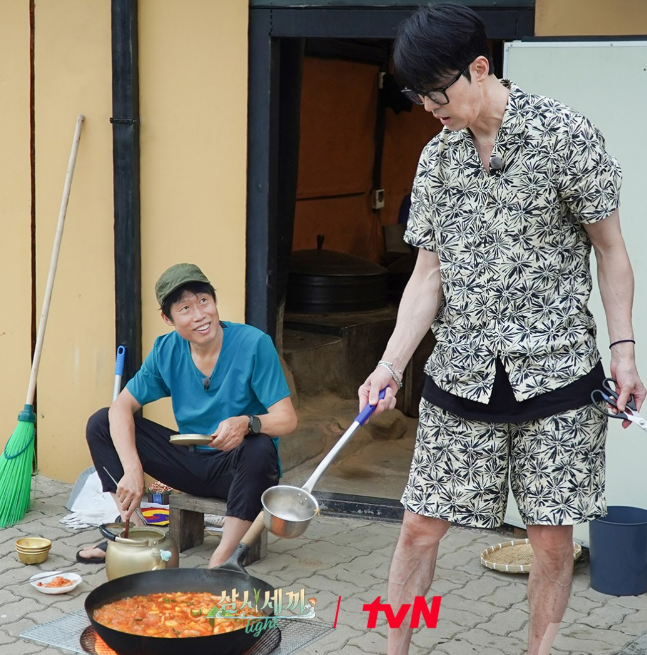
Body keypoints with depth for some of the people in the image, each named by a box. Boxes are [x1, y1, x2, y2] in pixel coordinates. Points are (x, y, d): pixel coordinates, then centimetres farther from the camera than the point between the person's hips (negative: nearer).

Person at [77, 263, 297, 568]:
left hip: (238, 470, -4)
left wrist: (247, 423, -42)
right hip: (191, 462, 5)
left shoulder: (253, 344, -16)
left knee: (260, 449, -40)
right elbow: (122, 407, -7)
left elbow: (287, 418, -20)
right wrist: (132, 469, -23)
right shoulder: (166, 350, -4)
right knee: (101, 423, -3)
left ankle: (221, 561, -34)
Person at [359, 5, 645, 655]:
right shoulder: (436, 158, 6)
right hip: (460, 375, 4)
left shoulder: (564, 134, -7)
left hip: (555, 370, -3)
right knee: (420, 525, 4)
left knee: (552, 534, 3)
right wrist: (392, 363, -5)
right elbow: (429, 273, 6)